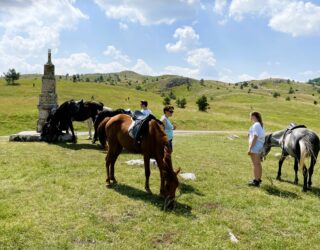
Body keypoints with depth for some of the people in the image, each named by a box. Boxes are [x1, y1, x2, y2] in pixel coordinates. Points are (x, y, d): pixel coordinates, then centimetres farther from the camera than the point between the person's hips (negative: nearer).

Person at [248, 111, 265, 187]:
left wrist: (250, 148, -19)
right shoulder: (261, 125, 14)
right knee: (258, 164, 18)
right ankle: (259, 179, 28)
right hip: (260, 146, 10)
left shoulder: (256, 125, -16)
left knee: (255, 164, -4)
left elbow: (255, 138, -21)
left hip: (255, 146, -10)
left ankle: (256, 181, 1)